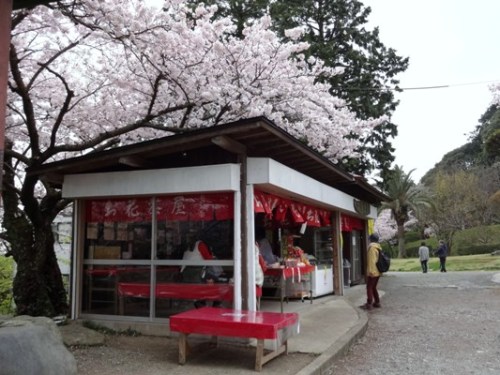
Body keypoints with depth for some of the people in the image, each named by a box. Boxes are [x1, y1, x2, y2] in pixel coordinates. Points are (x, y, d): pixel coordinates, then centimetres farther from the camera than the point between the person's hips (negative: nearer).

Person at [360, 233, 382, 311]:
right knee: (373, 287, 17)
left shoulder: (372, 247, -13)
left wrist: (370, 270, -22)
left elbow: (372, 260, -20)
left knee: (369, 288, -4)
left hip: (373, 272, -9)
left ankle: (369, 304, -3)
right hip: (377, 272, 9)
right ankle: (377, 302, 20)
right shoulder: (378, 247, 13)